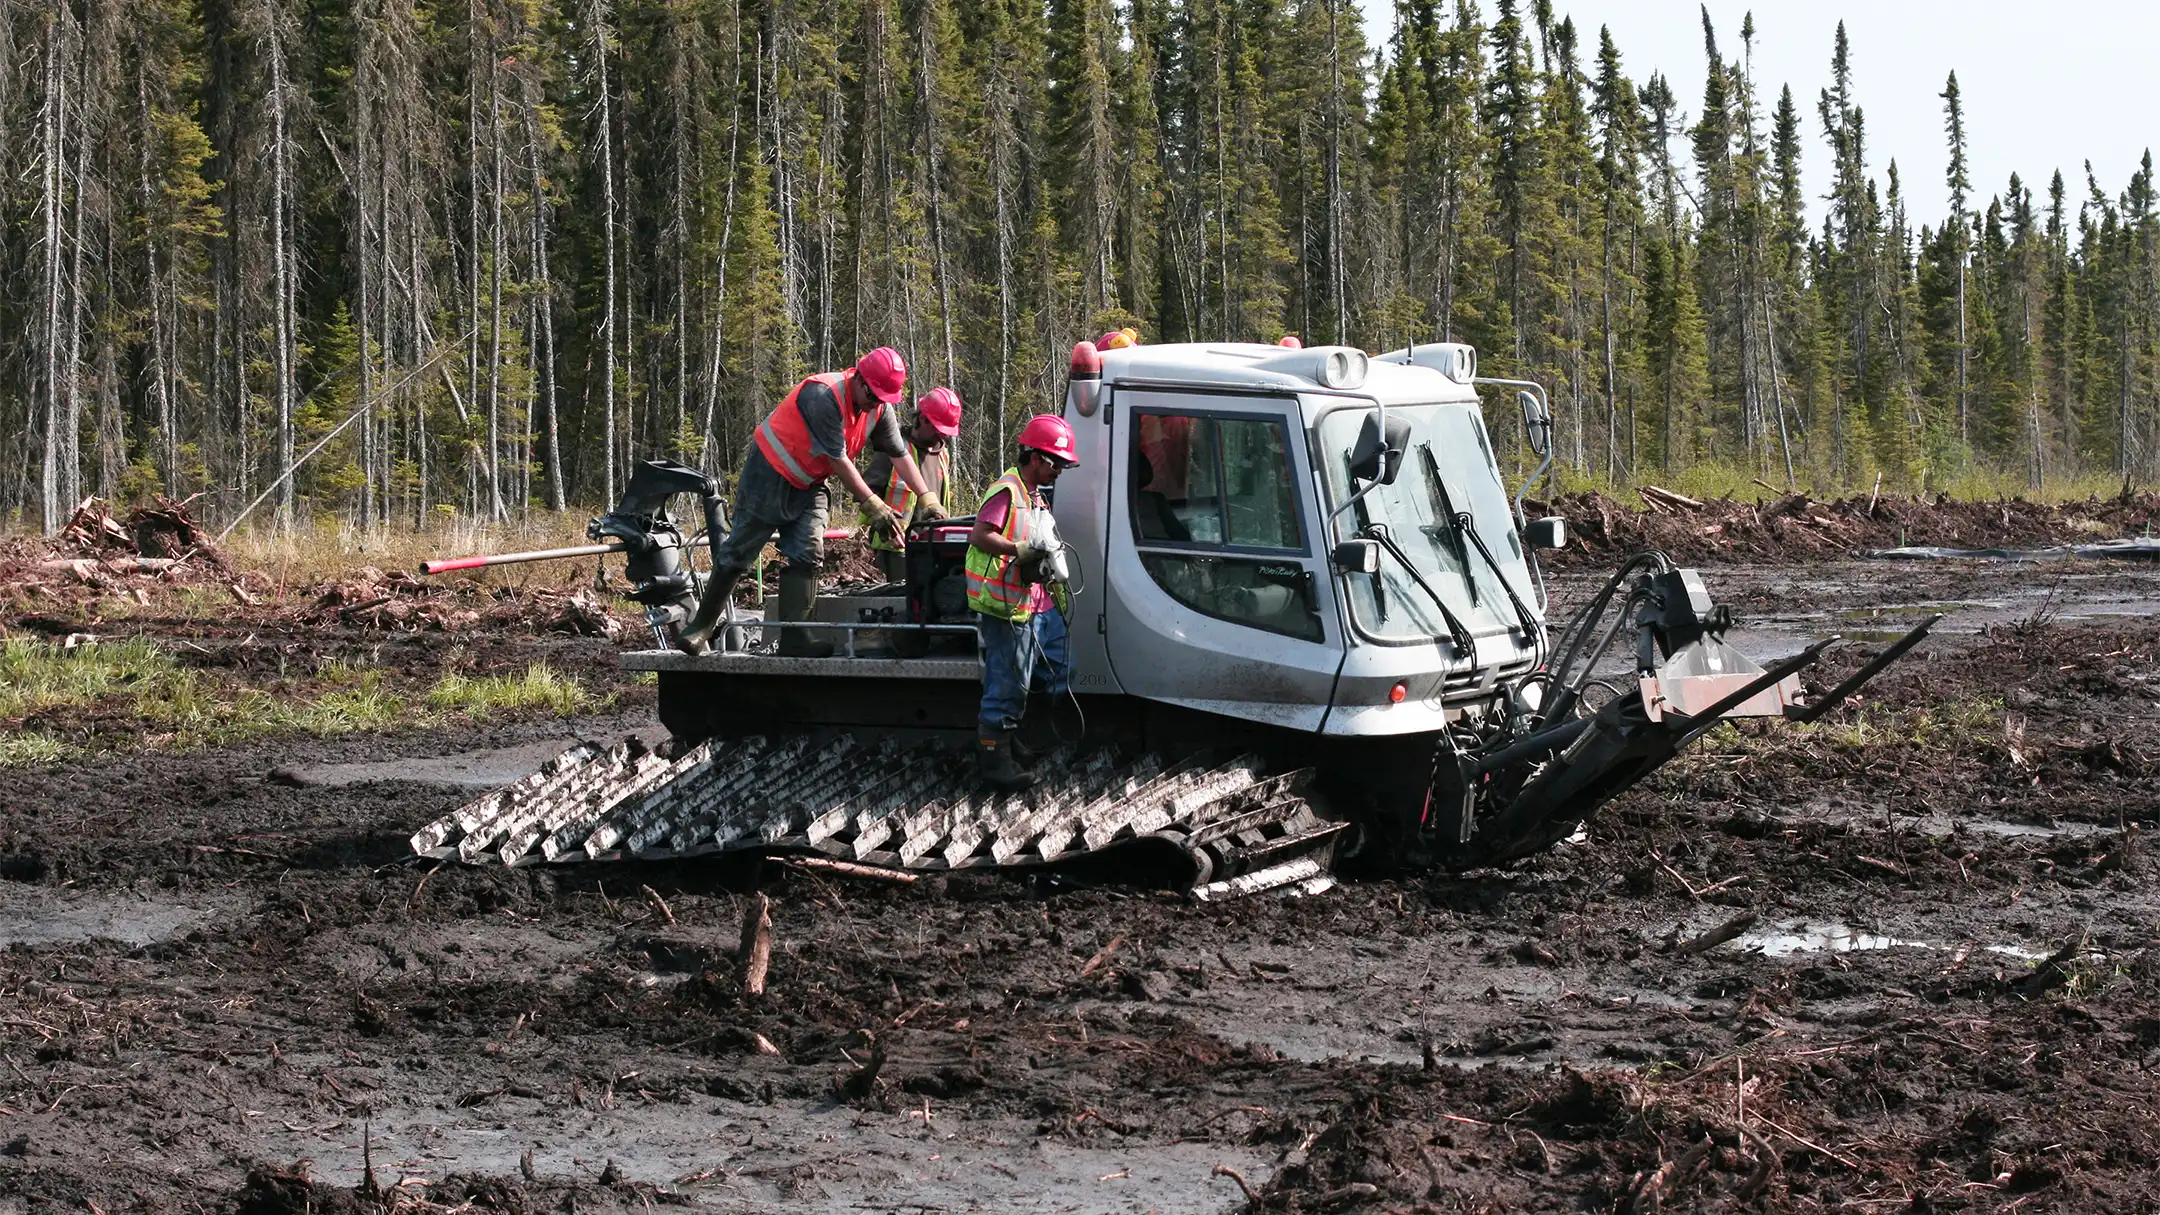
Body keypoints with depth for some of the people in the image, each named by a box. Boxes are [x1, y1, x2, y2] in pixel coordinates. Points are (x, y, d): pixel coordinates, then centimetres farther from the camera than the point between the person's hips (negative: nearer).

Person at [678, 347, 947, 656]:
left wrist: (927, 498, -9)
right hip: (769, 476, -7)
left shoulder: (880, 407, -5)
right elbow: (837, 458, -27)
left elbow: (900, 454, -1)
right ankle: (700, 628, 8)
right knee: (738, 552, -2)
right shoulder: (823, 396, -29)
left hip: (808, 486, 7)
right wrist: (872, 503, -24)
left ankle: (793, 639, -8)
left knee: (807, 556, -6)